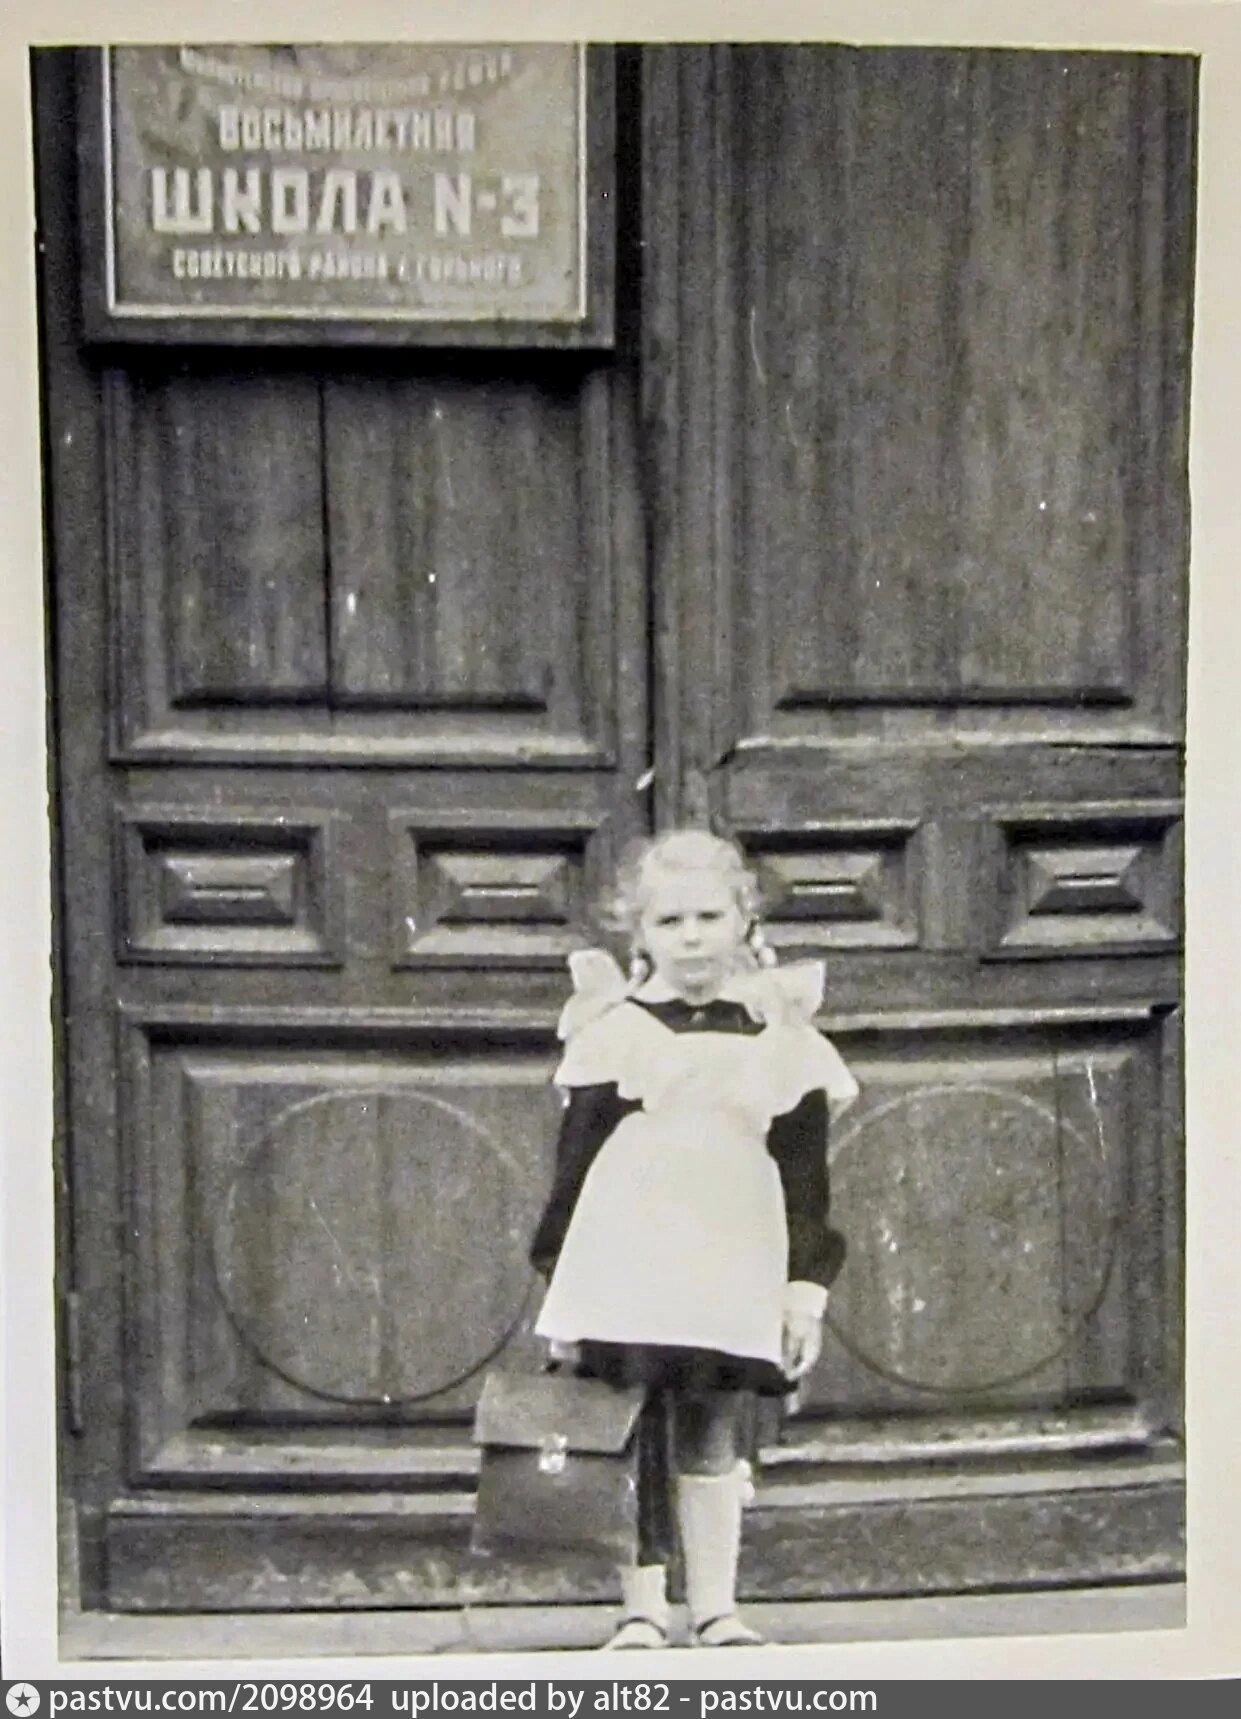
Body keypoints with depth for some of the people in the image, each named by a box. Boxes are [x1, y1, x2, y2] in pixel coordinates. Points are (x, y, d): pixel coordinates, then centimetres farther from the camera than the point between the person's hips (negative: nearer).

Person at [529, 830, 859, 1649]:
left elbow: (805, 1168, 8)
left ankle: (716, 1607, 17)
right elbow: (574, 1160, 4)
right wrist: (558, 1277, 1)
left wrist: (809, 1282, 4)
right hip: (625, 1271, -1)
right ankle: (642, 1608, 12)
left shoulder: (780, 1035, 7)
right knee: (635, 1442, 2)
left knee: (713, 1441, 7)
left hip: (733, 1275, 1)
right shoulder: (613, 1032, 2)